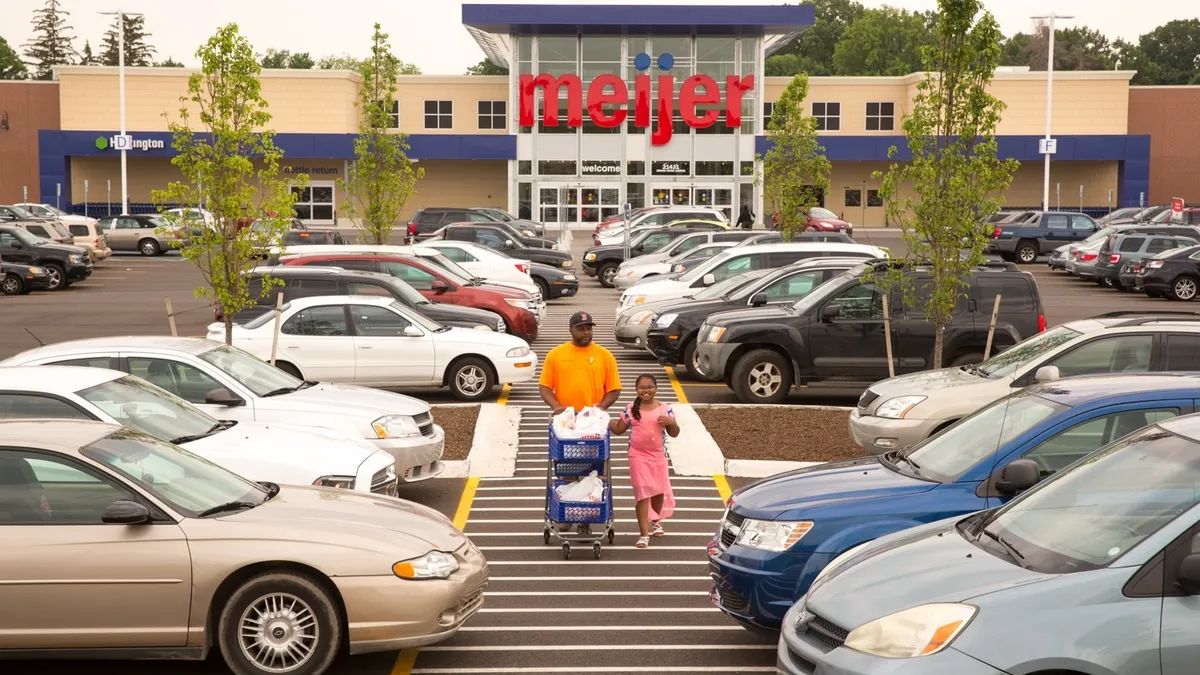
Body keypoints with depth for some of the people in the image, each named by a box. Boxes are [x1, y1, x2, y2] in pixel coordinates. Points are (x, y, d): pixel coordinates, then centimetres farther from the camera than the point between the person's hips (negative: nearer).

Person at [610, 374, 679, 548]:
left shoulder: (665, 409, -2)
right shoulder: (631, 410, -3)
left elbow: (674, 433, 2)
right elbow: (619, 429, 6)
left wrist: (671, 422, -18)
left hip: (658, 456, 2)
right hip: (639, 456, -2)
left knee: (659, 490, 16)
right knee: (643, 493, -7)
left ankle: (656, 521, 46)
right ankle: (644, 534, -4)